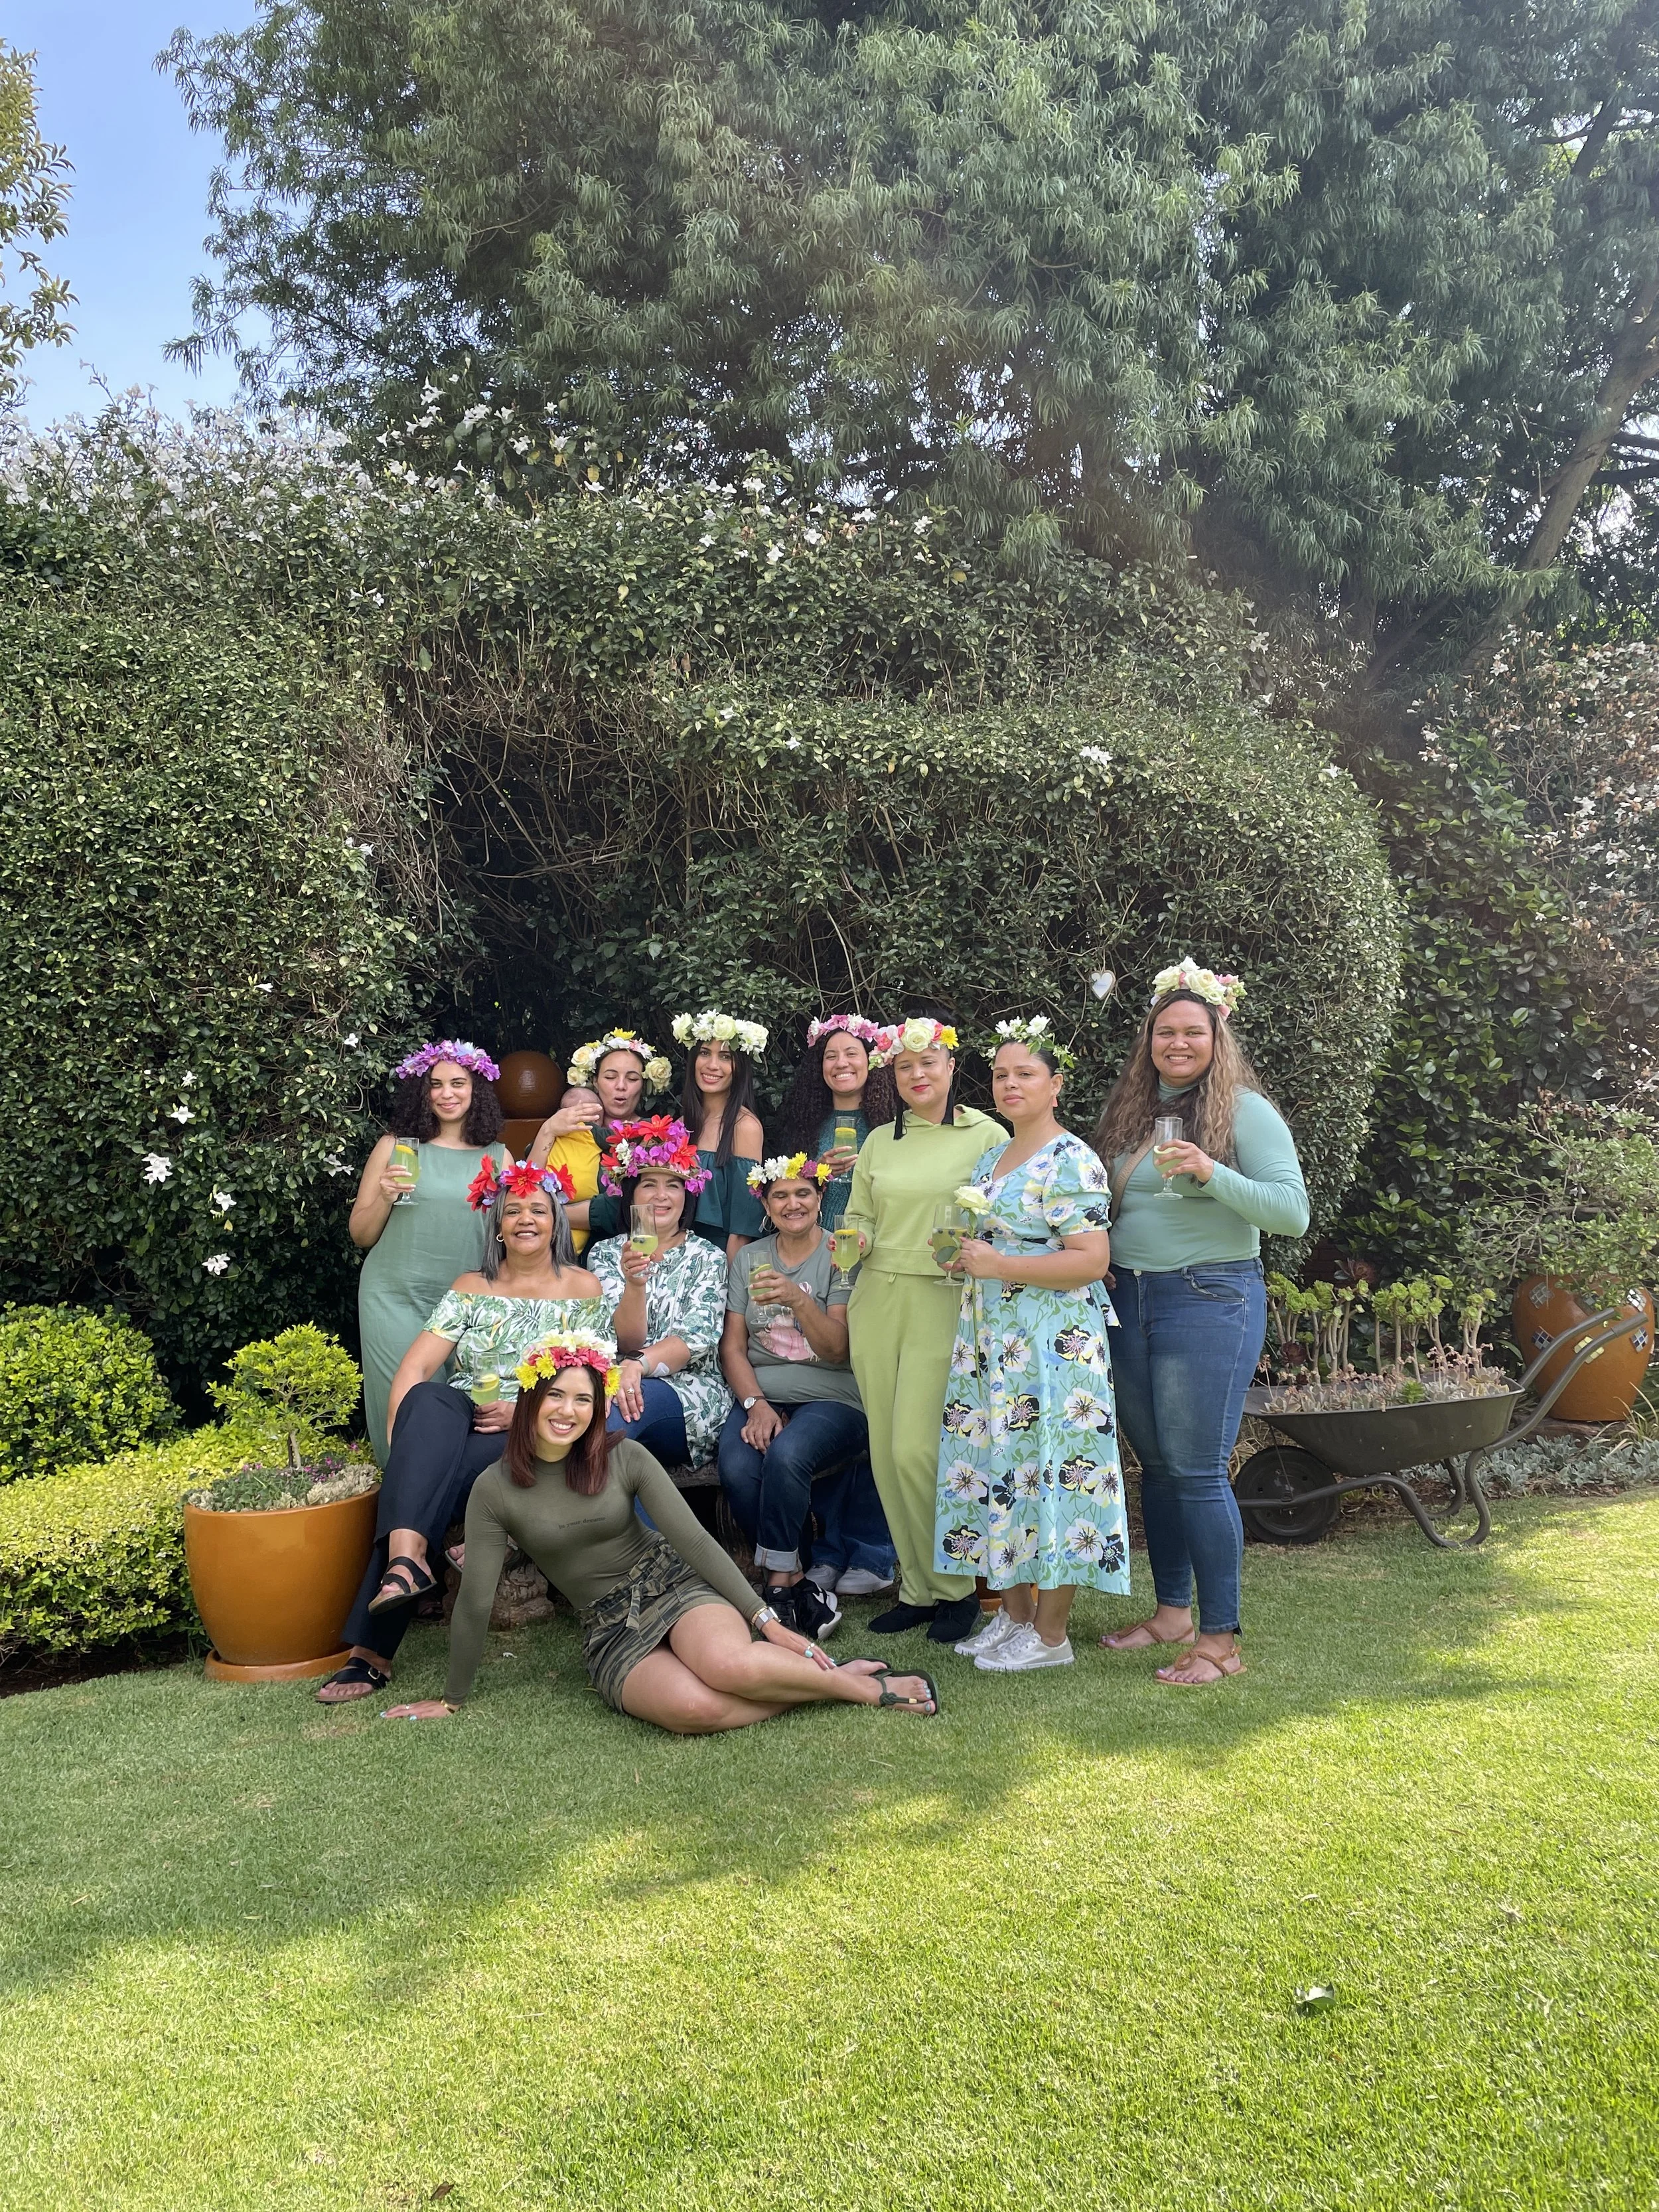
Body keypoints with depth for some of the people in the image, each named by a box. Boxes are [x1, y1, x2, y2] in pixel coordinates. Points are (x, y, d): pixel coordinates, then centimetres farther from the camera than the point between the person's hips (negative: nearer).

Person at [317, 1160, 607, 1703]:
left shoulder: (582, 1288, 10)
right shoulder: (471, 1288, 15)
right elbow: (417, 1365, 2)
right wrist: (403, 1431, -15)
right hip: (449, 1430, 2)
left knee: (444, 1473, -33)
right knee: (428, 1400, -34)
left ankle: (372, 1650, -37)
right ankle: (407, 1558, -50)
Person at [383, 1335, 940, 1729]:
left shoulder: (625, 1459, -6)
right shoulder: (495, 1490, -7)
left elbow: (694, 1540, -7)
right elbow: (475, 1600, -2)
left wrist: (768, 1620, -11)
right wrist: (451, 1699, 3)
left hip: (675, 1587, 0)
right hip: (611, 1633, 0)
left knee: (729, 1664, -36)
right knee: (693, 1707, -34)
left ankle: (855, 1681, -12)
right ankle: (821, 1689, -13)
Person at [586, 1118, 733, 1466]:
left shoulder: (707, 1258, 9)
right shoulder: (605, 1254, 11)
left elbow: (697, 1337, -7)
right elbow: (627, 1341, -2)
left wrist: (638, 1364, -26)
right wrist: (634, 1283, -23)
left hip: (693, 1395, -1)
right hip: (623, 1383, 1)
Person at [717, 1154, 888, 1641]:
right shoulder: (748, 1259, 14)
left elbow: (837, 1349, -7)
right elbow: (732, 1346, 8)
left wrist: (798, 1299, -24)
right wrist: (756, 1404, -9)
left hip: (831, 1399, -3)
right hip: (760, 1398, 3)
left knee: (786, 1455, -34)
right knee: (736, 1470, -28)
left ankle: (780, 1582, -16)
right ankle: (802, 1580, -12)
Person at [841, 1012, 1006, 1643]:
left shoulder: (987, 1135, 1)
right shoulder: (879, 1141, 15)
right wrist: (855, 1240, -3)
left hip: (945, 1303, -5)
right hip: (877, 1301, 5)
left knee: (915, 1449, -12)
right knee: (885, 1453, 5)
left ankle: (955, 1588, 7)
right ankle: (917, 1587, 19)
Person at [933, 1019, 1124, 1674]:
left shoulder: (1071, 1162, -11)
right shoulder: (991, 1159, 16)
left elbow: (1093, 1259, -18)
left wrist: (997, 1265, -19)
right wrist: (963, 1257, 8)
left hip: (1052, 1344, -9)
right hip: (990, 1343, 9)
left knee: (1049, 1471, -4)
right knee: (995, 1471, 11)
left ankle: (1050, 1633, 7)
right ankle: (1014, 1613, 23)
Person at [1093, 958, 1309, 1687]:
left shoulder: (1245, 1110, -6)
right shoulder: (1132, 1111, 12)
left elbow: (1292, 1212, -13)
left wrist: (1211, 1173, -25)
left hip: (1210, 1299, -6)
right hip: (1130, 1299, 6)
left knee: (1197, 1470, -6)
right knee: (1155, 1464, 13)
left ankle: (1220, 1640, 4)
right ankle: (1171, 1611, 27)